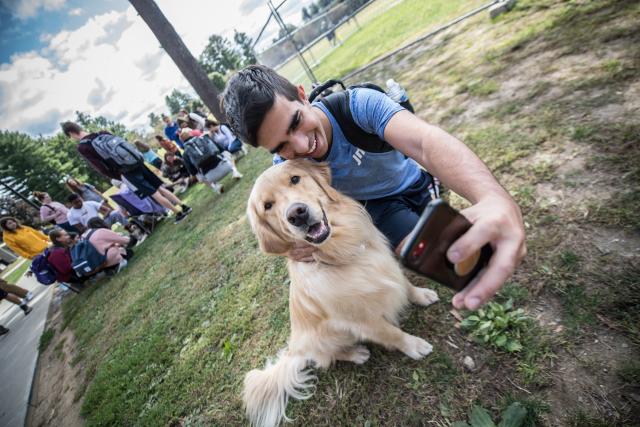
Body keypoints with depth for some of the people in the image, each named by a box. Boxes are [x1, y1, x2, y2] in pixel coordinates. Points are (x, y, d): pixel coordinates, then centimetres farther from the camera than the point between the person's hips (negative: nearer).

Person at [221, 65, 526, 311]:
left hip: (416, 184, 1)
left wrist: (495, 198, -68)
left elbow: (427, 142, -49)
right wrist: (296, 243, -42)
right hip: (378, 205, 0)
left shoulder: (359, 103, -34)